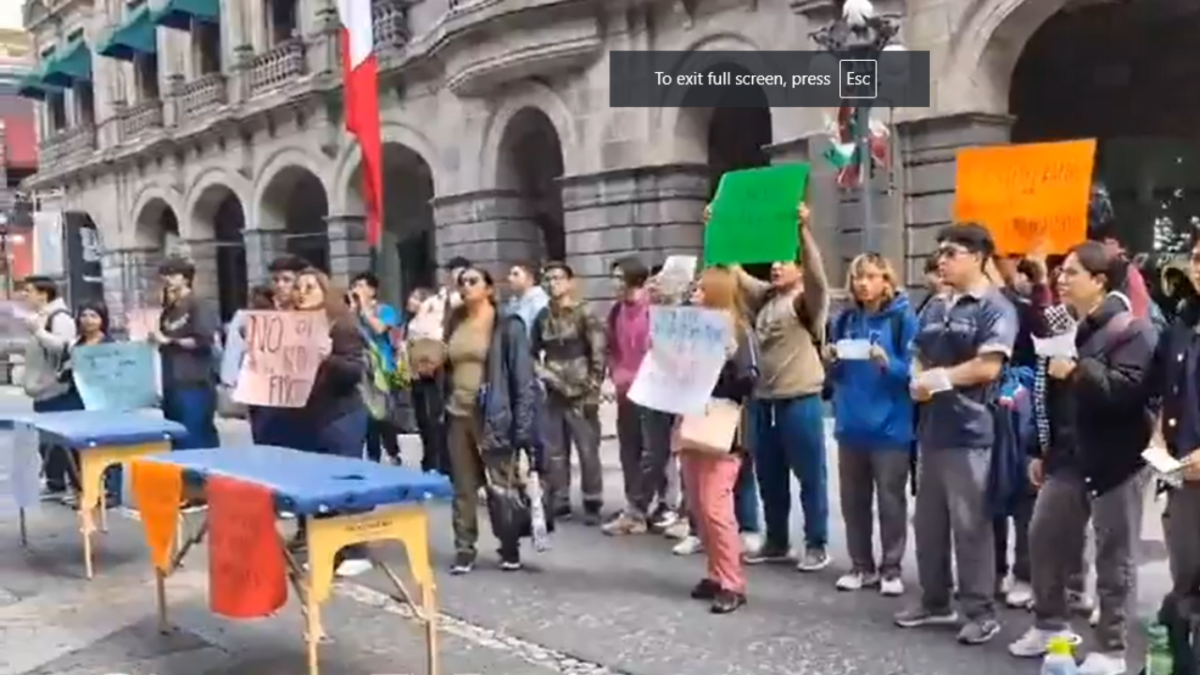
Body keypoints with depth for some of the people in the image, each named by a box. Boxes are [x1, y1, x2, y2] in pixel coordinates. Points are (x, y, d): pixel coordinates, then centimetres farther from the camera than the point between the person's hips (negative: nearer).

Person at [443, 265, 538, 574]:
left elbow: (523, 376, -10)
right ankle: (464, 550, 18)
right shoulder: (455, 324, 11)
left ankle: (510, 549, 19)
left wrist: (522, 424, -15)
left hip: (493, 417, -5)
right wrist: (442, 409, 10)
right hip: (458, 415, 5)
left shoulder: (507, 326, -6)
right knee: (463, 487, 9)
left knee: (503, 486, 3)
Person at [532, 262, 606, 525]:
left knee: (588, 451, -1)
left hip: (580, 394, -5)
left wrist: (593, 391, -12)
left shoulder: (585, 314, -5)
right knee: (554, 453, 9)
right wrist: (541, 374, 2)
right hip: (553, 395, 5)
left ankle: (592, 503, 11)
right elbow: (532, 353, 19)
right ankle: (558, 502, 20)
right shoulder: (543, 316, 9)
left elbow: (599, 354, -8)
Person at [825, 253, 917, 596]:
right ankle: (861, 565, 25)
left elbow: (912, 370, -10)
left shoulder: (902, 317, -7)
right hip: (850, 424, 5)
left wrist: (887, 364, -27)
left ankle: (891, 568, 18)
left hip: (889, 425, -5)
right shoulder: (845, 319, 8)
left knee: (891, 500, 6)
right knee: (853, 500, 12)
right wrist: (831, 361, -8)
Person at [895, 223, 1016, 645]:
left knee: (970, 527, -1)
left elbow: (987, 367, -18)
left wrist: (938, 377, -7)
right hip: (932, 430, 8)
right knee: (928, 523, 14)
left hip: (969, 433, -8)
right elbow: (918, 356, 20)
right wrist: (918, 382, -2)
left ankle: (981, 613, 11)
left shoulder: (995, 308, -9)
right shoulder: (935, 306, 15)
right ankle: (935, 602, 27)